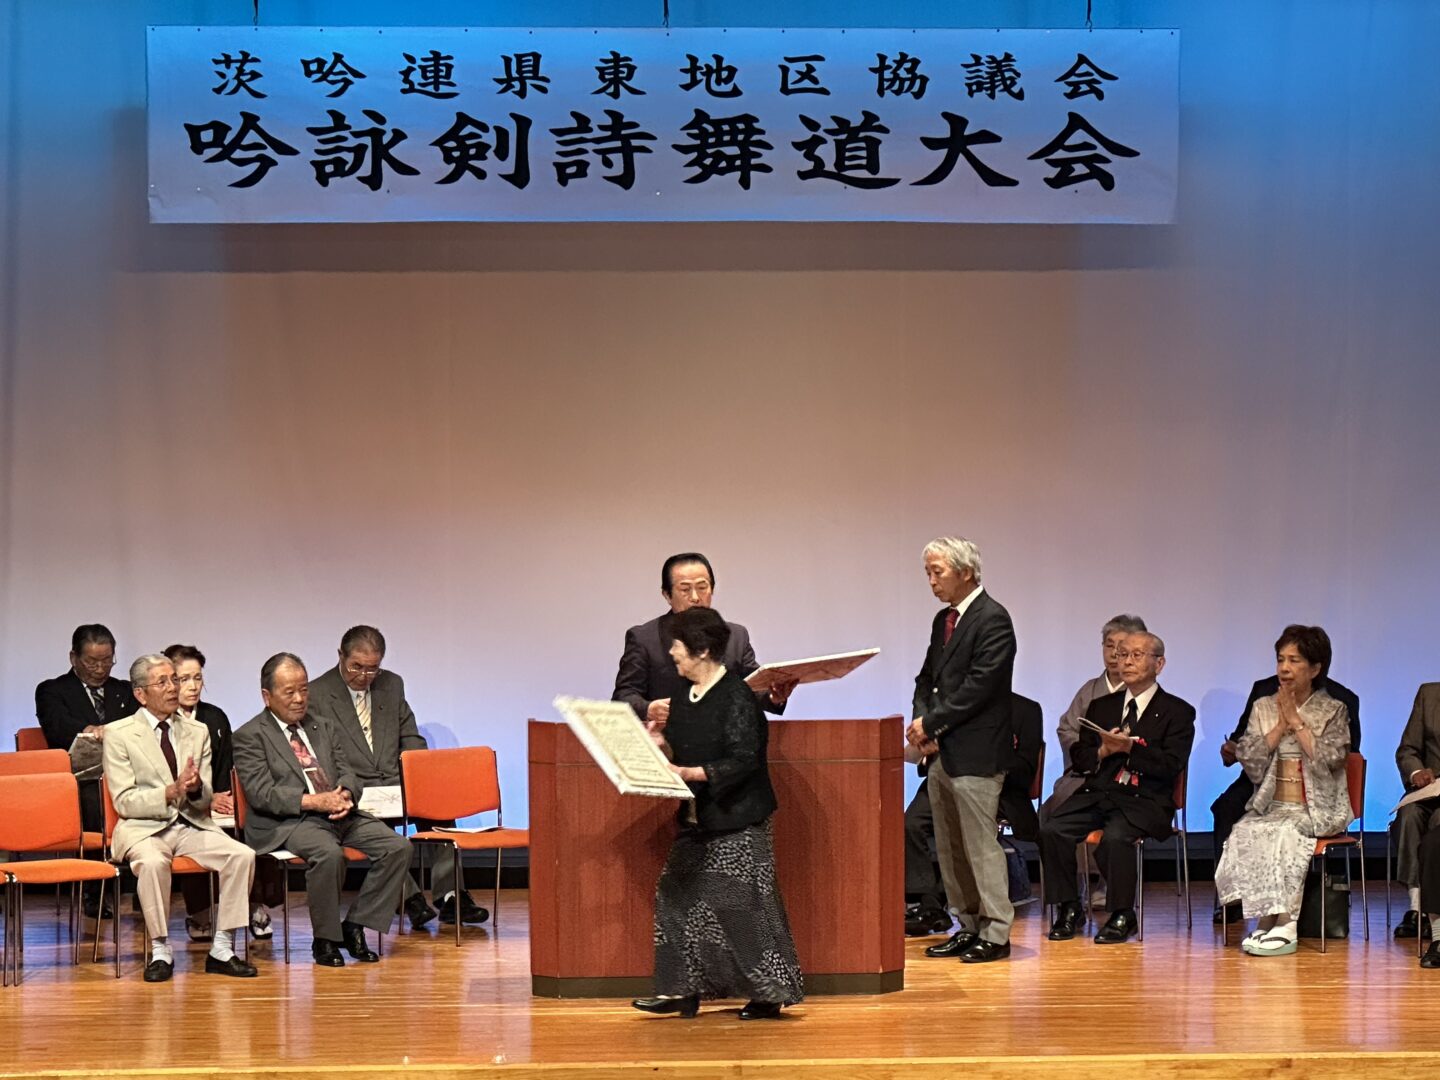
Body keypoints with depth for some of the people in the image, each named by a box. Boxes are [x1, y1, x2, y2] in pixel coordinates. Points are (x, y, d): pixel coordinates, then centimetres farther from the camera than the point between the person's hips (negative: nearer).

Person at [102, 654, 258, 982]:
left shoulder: (198, 732, 13)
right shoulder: (119, 734, 0)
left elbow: (204, 801, 11)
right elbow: (124, 802, -7)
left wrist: (197, 789, -13)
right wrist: (171, 792, -21)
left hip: (193, 826, 4)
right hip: (144, 828, -4)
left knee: (243, 855, -22)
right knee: (152, 862, -37)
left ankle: (222, 949, -15)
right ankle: (160, 951, -21)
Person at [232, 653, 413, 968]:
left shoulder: (323, 727, 22)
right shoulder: (250, 736, 2)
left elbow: (347, 774, 17)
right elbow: (261, 793, -10)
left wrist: (345, 795, -9)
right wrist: (313, 801, -21)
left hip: (340, 814, 6)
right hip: (287, 823, -6)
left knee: (398, 846, -16)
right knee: (329, 853, -37)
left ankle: (355, 926, -7)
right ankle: (325, 940, -17)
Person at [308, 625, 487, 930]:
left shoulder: (392, 685, 16)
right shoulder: (317, 695, 1)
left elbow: (411, 739, 18)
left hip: (396, 784, 4)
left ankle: (448, 897, -27)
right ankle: (410, 897, -32)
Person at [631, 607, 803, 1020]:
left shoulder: (736, 697, -16)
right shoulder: (682, 696, 9)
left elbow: (743, 760, -22)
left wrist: (691, 774, -25)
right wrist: (658, 742, -1)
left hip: (737, 820, -9)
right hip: (696, 818, 9)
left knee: (741, 902, -6)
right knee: (677, 898, 7)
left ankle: (770, 992, 4)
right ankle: (682, 990, 13)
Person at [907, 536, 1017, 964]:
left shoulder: (992, 619, -11)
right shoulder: (943, 620, 16)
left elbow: (979, 687, -18)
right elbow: (927, 679, 18)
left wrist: (931, 722, -14)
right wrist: (922, 722, -1)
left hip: (975, 752, -9)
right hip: (942, 751, 9)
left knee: (981, 844, -5)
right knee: (949, 847, 13)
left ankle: (996, 933, 2)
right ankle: (969, 925, 22)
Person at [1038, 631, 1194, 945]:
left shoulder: (1177, 712, 6)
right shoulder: (1101, 706, 21)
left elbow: (1171, 765, -7)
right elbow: (1078, 758, 16)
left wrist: (1130, 748, -19)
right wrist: (1103, 751, -6)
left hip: (1145, 800, -5)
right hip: (1098, 793, 5)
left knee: (1115, 836, -35)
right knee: (1051, 829, -22)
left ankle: (1122, 916, -16)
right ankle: (1068, 909, -7)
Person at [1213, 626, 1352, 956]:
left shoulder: (1333, 711, 5)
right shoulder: (1263, 708, 13)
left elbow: (1328, 761, -11)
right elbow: (1251, 764, 1)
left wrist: (1297, 722, -8)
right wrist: (1281, 725, -5)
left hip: (1318, 809, -3)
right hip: (1271, 807, 3)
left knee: (1285, 833, -33)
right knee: (1246, 833, -29)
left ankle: (1283, 925, -31)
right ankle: (1266, 922, -28)